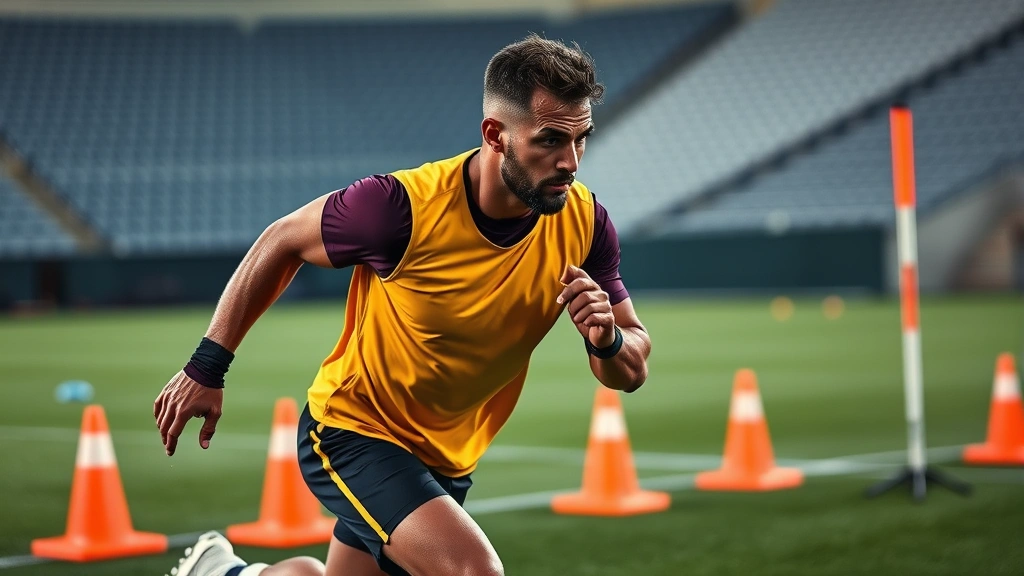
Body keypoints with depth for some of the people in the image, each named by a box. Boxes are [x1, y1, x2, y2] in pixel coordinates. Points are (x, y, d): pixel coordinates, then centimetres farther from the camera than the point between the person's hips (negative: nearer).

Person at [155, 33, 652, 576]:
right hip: (351, 429, -6)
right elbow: (282, 242, -9)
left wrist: (606, 340, -29)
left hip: (447, 459, 6)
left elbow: (631, 372, -5)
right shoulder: (406, 205, -27)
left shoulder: (584, 224, -14)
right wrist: (207, 367, -7)